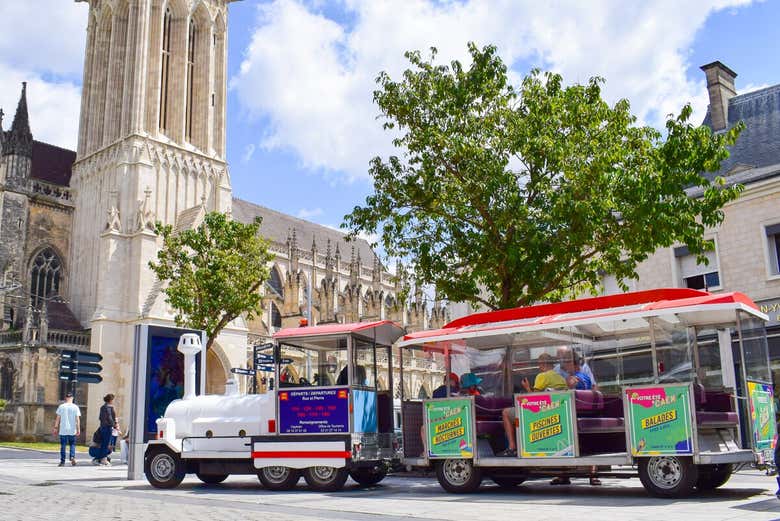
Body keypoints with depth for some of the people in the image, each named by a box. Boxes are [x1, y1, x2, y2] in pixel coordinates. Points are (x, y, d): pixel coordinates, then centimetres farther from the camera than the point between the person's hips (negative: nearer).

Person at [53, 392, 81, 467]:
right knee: (72, 445, 10)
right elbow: (77, 419, -3)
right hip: (72, 430, 0)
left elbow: (58, 419, 1)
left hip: (63, 430, 0)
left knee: (63, 446, 5)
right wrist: (78, 429, -1)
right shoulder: (75, 407, 1)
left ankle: (62, 461, 6)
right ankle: (72, 457, -10)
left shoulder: (61, 406, 1)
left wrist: (56, 428, 7)